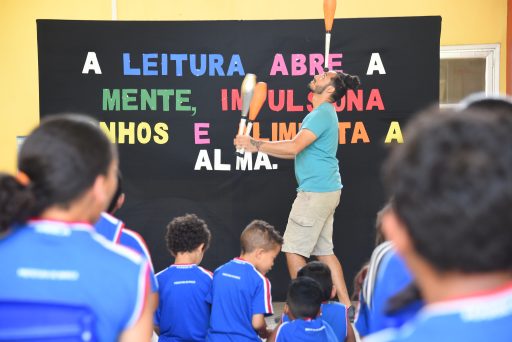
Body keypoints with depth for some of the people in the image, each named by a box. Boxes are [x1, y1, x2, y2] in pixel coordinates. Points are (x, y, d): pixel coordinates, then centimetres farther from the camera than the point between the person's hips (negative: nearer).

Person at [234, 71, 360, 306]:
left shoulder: (322, 114, -15)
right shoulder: (322, 113, 18)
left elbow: (294, 147, -26)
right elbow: (298, 152, 19)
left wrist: (255, 144, -21)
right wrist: (258, 149, 11)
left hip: (316, 192, -10)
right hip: (326, 190, 10)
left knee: (293, 250, -5)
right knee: (324, 251, 13)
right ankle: (345, 305, 17)